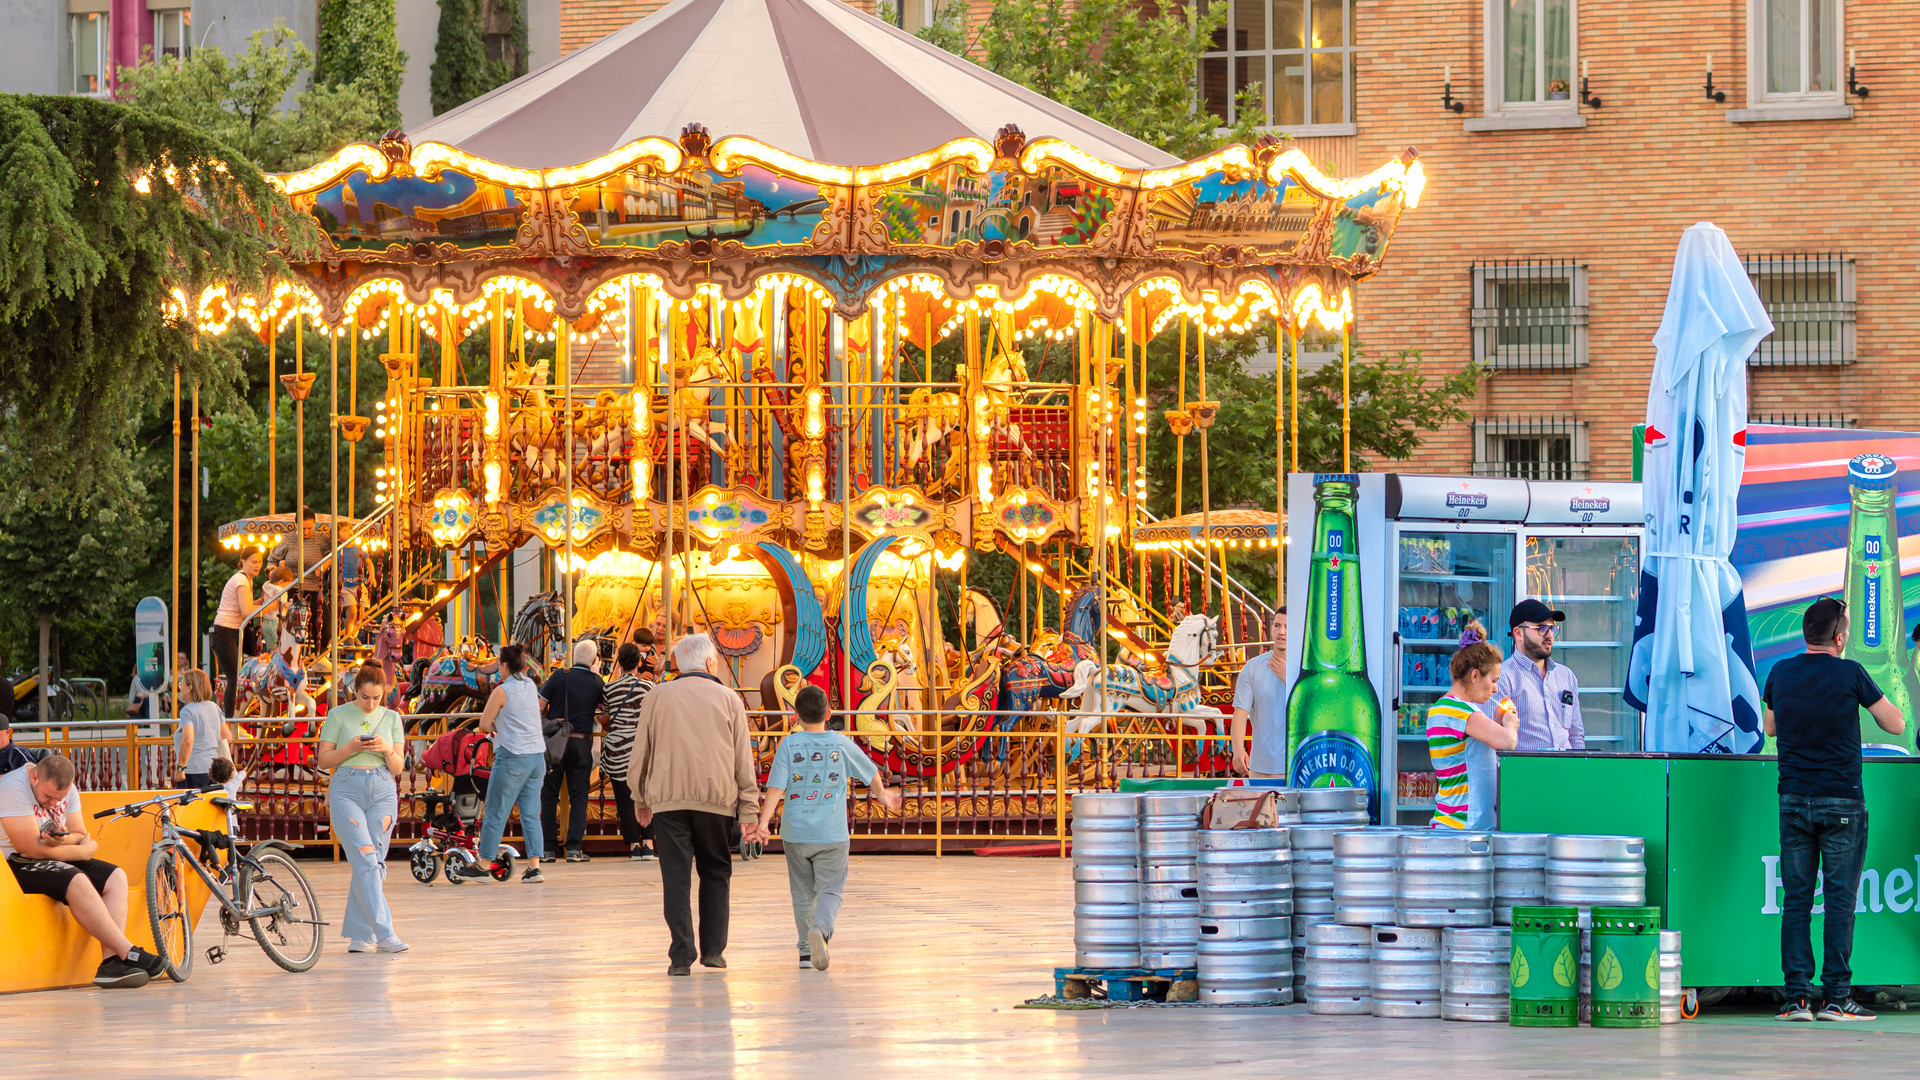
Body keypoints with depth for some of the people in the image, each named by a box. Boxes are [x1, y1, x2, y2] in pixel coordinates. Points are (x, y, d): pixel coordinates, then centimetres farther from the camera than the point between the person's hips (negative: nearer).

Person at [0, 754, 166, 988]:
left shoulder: (66, 789, 6)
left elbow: (81, 837, 7)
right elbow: (31, 849, -24)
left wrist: (66, 840, -20)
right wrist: (85, 849, -12)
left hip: (51, 860, 9)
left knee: (115, 878, -9)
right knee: (78, 882, -31)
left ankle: (111, 962, -23)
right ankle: (129, 956, -29)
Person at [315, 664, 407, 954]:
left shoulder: (391, 718, 12)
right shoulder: (338, 715, 4)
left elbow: (398, 768, 10)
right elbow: (323, 760, 3)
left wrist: (387, 750, -11)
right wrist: (350, 748, -13)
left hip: (383, 792, 3)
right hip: (346, 791, -3)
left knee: (374, 863, 1)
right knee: (366, 861, -15)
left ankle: (359, 935, 10)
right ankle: (384, 933, -20)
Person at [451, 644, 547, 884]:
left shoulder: (502, 691, -11)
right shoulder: (531, 686, 9)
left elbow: (484, 723, -8)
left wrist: (497, 728, 9)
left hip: (512, 757, -7)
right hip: (537, 756, 7)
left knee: (495, 813, 2)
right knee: (531, 814, 6)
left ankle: (483, 866, 9)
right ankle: (534, 866, 0)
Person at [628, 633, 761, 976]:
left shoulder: (658, 697, 8)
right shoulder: (728, 699, 7)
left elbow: (640, 753, 10)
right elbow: (744, 761, 5)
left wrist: (640, 799, 23)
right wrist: (749, 813, 7)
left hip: (667, 798, 0)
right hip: (717, 798, 0)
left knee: (676, 877, 0)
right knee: (715, 873, 14)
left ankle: (681, 956, -6)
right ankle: (713, 950, 13)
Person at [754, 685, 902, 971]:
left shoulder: (789, 745, -3)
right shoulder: (841, 744, 0)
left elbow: (776, 788, -14)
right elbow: (870, 773, 14)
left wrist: (764, 821, -18)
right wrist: (882, 794, 34)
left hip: (795, 833, 1)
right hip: (832, 835, -1)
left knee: (803, 893, 14)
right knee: (830, 891, 0)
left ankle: (807, 951, 18)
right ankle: (820, 929, -29)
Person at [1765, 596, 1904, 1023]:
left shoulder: (1781, 673, 4)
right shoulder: (1850, 673, -8)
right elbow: (1896, 725, 1)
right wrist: (1869, 697, 17)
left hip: (1793, 800, 4)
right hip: (1842, 802, -3)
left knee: (1796, 898, 5)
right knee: (1840, 899, -1)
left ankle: (1797, 996, 0)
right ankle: (1837, 996, -3)